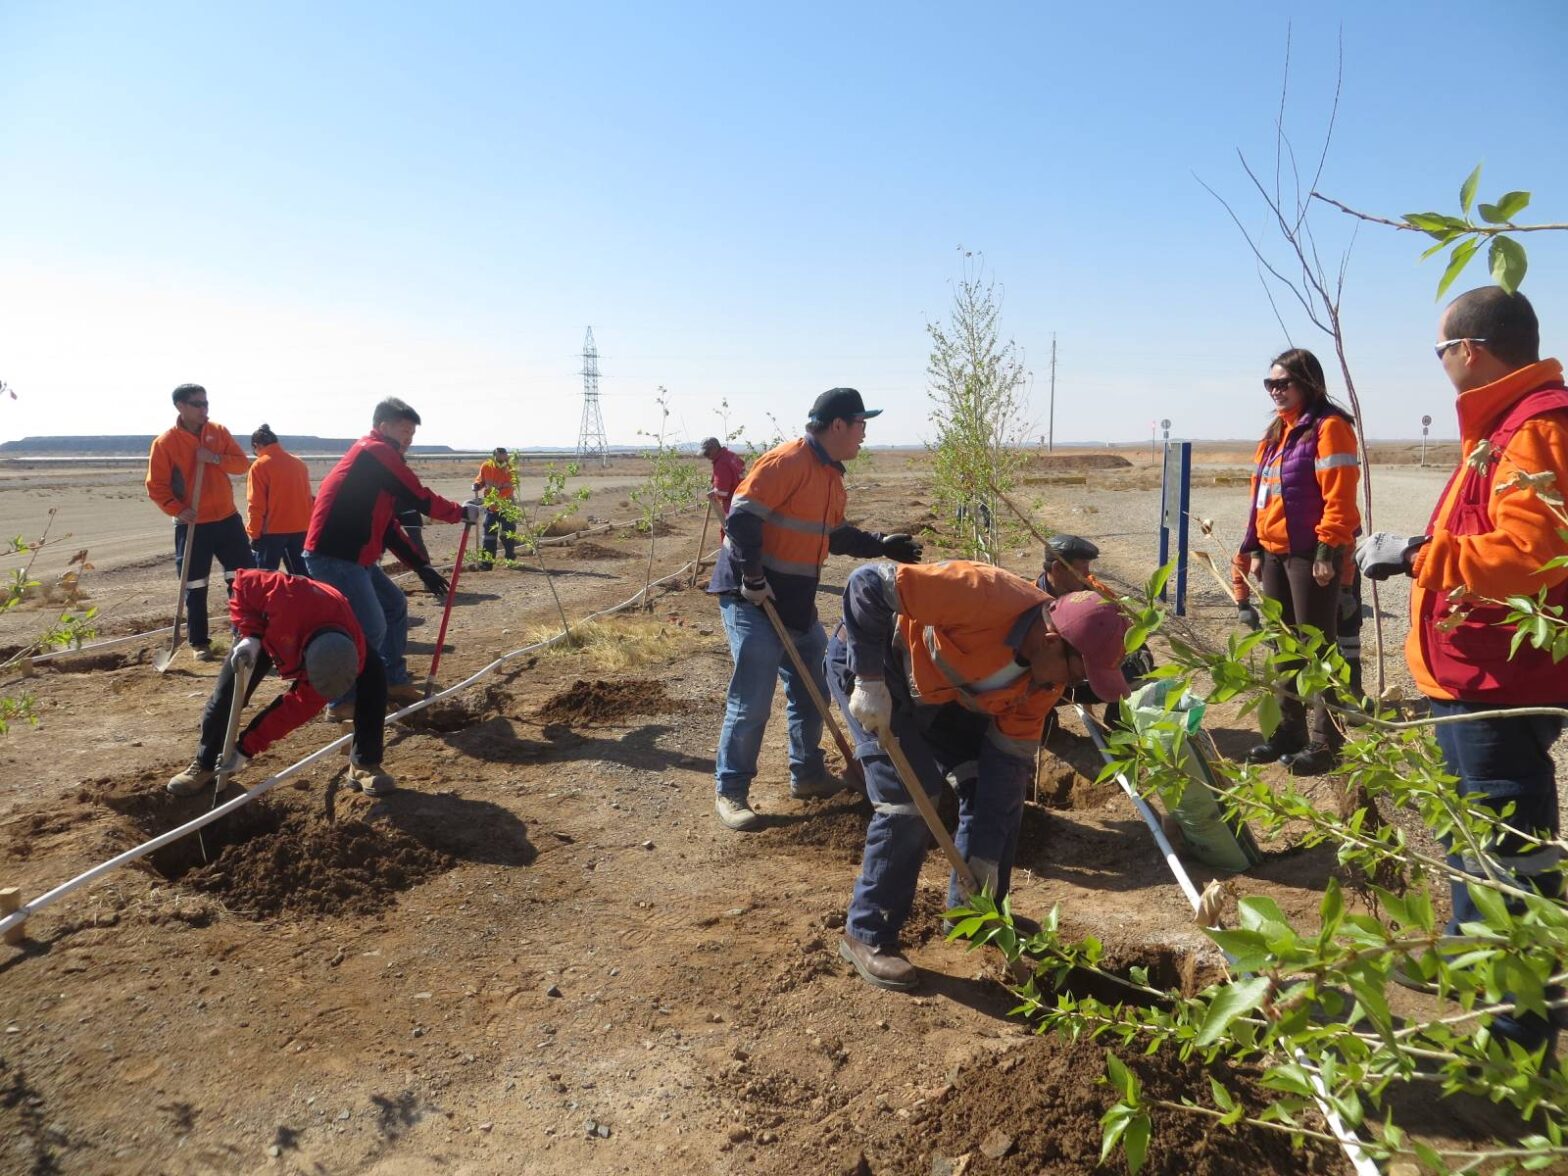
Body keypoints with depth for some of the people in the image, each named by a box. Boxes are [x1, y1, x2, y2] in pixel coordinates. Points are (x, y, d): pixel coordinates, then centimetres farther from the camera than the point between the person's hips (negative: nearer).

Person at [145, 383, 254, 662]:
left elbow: (242, 463, 0)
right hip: (192, 525, -3)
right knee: (195, 588, 4)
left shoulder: (219, 432, 5)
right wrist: (177, 509, -19)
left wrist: (215, 458, -16)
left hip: (227, 519, 3)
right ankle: (199, 644, 15)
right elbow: (155, 486, -6)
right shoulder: (165, 442, -6)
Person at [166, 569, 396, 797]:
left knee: (373, 678, -20)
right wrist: (251, 636, -37)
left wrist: (246, 750, -25)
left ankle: (364, 766, -9)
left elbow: (298, 708, -29)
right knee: (228, 692, -9)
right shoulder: (290, 600, -50)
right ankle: (204, 765, 16)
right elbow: (245, 581, -28)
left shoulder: (353, 656, -38)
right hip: (269, 633, 0)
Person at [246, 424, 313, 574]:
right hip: (300, 528, 5)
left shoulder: (260, 465, -8)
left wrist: (254, 534, -4)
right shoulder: (298, 463, 8)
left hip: (273, 530, -5)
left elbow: (255, 505, -10)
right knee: (299, 574, 15)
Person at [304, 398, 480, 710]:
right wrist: (461, 511, 0)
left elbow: (387, 524, 21)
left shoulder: (375, 456, 20)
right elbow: (420, 499, -15)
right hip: (333, 557, -11)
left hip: (351, 555, 11)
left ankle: (394, 682, 27)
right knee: (371, 628, -11)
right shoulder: (376, 451, -11)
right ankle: (344, 701, 2)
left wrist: (420, 565, 18)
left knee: (395, 604, 20)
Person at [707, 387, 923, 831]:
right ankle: (730, 793, 6)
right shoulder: (786, 461, -18)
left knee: (812, 691, 16)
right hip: (752, 596, -9)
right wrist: (754, 581, -24)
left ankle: (807, 775, 31)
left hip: (797, 599, 10)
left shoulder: (831, 474, 12)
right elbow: (742, 518, -23)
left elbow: (836, 535, 21)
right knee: (752, 701, -7)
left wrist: (883, 545, 15)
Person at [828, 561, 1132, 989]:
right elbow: (867, 584, -35)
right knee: (909, 796, -16)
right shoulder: (984, 595, -36)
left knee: (997, 782, 3)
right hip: (868, 663, -7)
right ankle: (867, 936, 1)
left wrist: (985, 854, -10)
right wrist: (870, 679, -35)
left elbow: (1010, 757, -7)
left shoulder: (1047, 674, -12)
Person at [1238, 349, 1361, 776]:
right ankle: (1289, 731, 24)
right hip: (1275, 554, 9)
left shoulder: (1328, 426, -9)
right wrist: (1255, 548, 16)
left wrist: (1329, 551, -20)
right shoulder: (1276, 432, 17)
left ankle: (1326, 743, 4)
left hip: (1310, 556, -8)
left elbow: (1339, 495, -16)